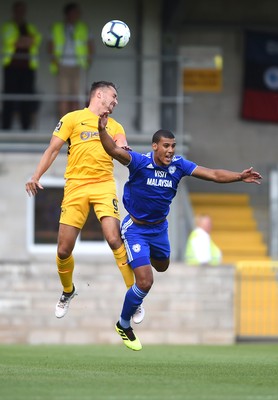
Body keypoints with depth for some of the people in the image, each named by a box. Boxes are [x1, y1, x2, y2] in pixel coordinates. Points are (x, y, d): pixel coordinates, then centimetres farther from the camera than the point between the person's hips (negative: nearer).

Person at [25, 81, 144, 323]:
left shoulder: (115, 126, 18)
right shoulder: (73, 118, 8)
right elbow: (53, 149, 6)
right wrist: (36, 177, -5)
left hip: (104, 185, 1)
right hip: (75, 186, -1)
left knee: (115, 240, -18)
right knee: (64, 250, -1)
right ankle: (68, 291, 27)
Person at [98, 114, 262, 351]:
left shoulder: (178, 165, -13)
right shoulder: (140, 162, -26)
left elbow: (213, 174, -12)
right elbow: (114, 151, -42)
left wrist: (240, 177, -24)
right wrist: (102, 130, -61)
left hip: (159, 228, 6)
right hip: (136, 229, -6)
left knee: (162, 267, 30)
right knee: (145, 282, -12)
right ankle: (124, 325, 12)